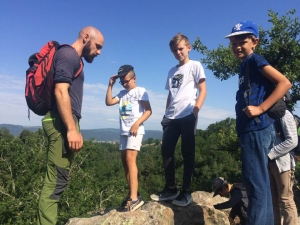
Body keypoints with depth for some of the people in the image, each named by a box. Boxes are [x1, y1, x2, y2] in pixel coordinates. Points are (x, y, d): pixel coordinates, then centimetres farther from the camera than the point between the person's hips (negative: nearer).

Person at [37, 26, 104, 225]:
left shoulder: (74, 58, 22)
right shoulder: (68, 54, -7)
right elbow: (60, 92, -19)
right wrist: (72, 129, -23)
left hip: (65, 123, 10)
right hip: (62, 123, -10)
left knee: (57, 178, 13)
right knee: (57, 179, -7)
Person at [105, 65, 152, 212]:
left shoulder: (140, 91, -3)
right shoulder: (122, 93, 16)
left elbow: (148, 110, -10)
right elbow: (109, 102, 12)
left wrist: (137, 123, -21)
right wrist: (110, 85, 8)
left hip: (135, 131, -7)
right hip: (123, 131, 8)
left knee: (130, 159, -19)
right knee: (124, 161, 8)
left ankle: (134, 198, -18)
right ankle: (132, 194, 18)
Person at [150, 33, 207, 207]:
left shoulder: (195, 66, 7)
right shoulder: (172, 71, 22)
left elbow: (203, 91, -1)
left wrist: (195, 111, -14)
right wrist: (166, 114, 13)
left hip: (187, 116, -5)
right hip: (171, 117, 6)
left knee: (187, 153, -1)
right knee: (166, 151, 3)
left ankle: (186, 192, 8)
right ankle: (171, 189, 15)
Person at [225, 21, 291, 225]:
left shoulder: (255, 60, -4)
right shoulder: (245, 65, 21)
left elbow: (284, 83, -13)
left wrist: (260, 108, -18)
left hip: (257, 128, -10)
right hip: (251, 129, 10)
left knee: (256, 182, -7)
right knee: (259, 183, 14)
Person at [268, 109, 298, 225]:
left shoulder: (284, 114, -7)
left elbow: (293, 141, -14)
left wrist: (270, 153, -16)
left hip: (283, 163, -6)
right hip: (268, 163, 6)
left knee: (286, 201, 0)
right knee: (272, 200, 11)